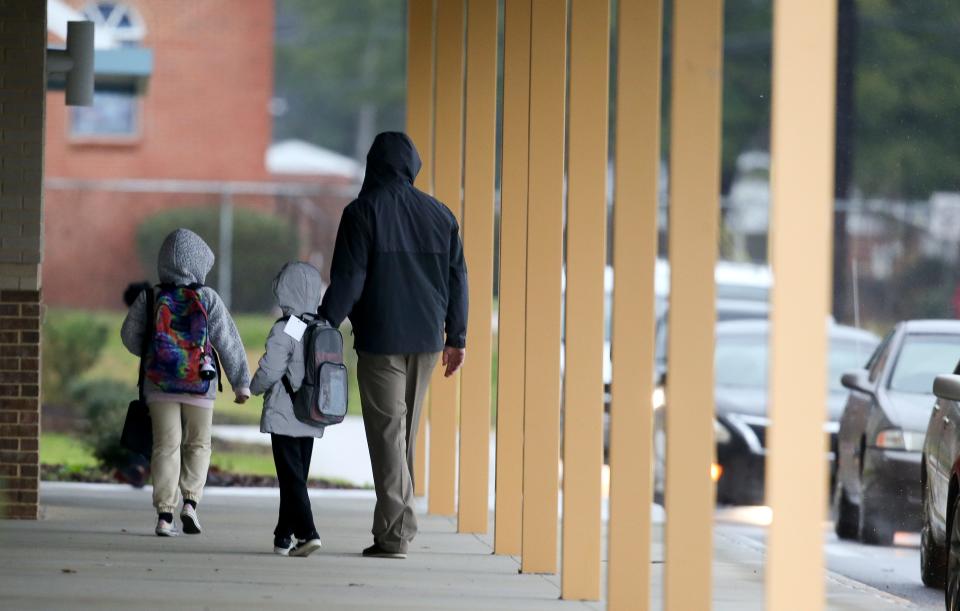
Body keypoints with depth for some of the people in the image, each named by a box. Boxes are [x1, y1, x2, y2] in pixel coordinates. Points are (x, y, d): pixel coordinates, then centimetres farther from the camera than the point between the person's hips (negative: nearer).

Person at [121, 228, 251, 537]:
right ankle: (190, 501, -2)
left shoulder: (150, 298, -4)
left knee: (166, 447, 4)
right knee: (198, 445, 14)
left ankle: (164, 514, -2)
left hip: (159, 384, 1)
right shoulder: (208, 299, -8)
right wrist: (241, 383, 3)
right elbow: (228, 343, -6)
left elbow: (130, 335, 2)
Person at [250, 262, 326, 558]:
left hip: (284, 416, -6)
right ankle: (284, 536, 20)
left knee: (291, 477, -7)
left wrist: (253, 388, 6)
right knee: (297, 475, 14)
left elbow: (269, 372, -14)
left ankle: (307, 533, -21)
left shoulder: (283, 331, -15)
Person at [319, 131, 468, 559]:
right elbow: (456, 279, 11)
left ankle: (394, 534, -10)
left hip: (380, 341, -5)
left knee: (387, 435, -4)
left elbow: (347, 279, -11)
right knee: (405, 435, 14)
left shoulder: (363, 212, -6)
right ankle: (398, 527, 16)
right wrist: (456, 337, 17)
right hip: (426, 341, 5)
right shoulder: (439, 215, 8)